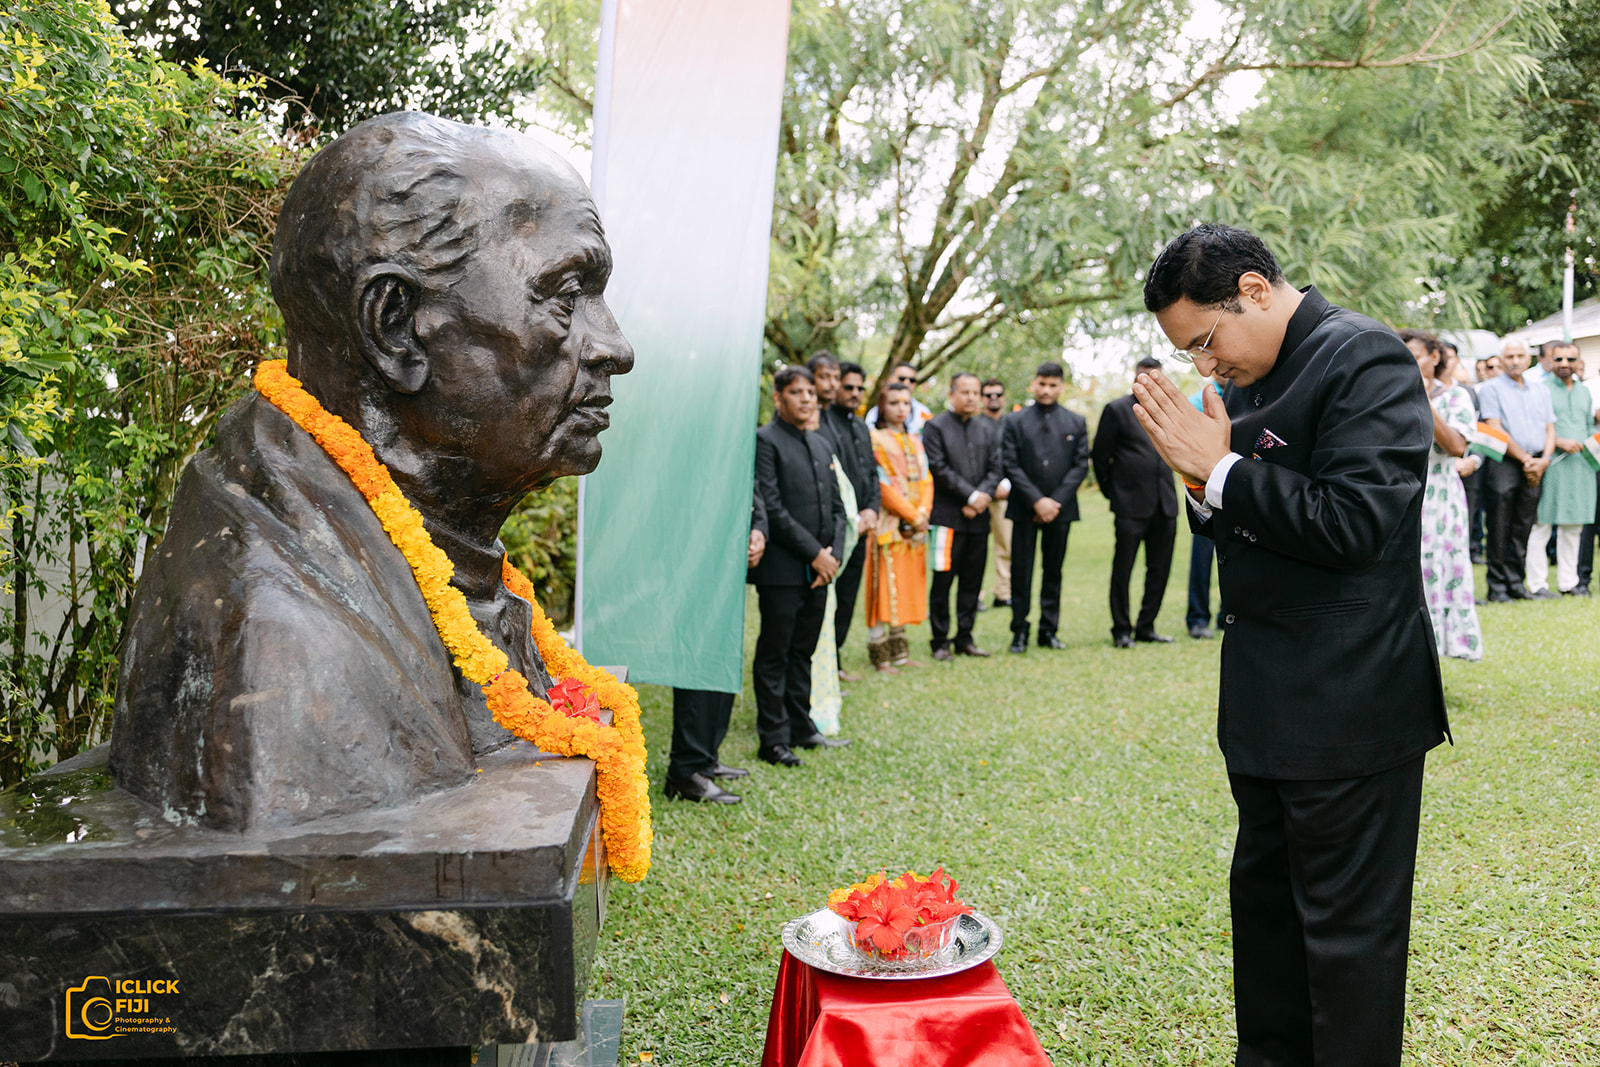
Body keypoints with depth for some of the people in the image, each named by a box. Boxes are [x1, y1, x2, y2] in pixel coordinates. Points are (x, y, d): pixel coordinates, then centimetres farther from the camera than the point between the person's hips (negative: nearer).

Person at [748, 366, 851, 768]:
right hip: (782, 569, -7)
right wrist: (814, 552, -14)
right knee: (774, 655, 0)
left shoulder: (821, 446, 17)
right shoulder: (764, 441, -8)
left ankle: (801, 728, 23)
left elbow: (837, 507, 17)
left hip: (819, 569, 7)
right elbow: (771, 508, -15)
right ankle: (774, 738, 6)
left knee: (803, 652, 14)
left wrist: (832, 553, 1)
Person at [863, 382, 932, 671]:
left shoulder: (914, 441, 18)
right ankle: (879, 655, -1)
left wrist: (923, 512, -6)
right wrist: (912, 515, -14)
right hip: (889, 525, -7)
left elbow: (926, 480, 11)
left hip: (916, 526, 7)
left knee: (907, 588, 8)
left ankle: (899, 651, 15)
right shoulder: (875, 439, -4)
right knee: (885, 586, -6)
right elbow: (882, 484, -12)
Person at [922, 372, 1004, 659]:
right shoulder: (935, 426, -1)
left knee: (973, 581, 8)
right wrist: (971, 495, -12)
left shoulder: (988, 428, 14)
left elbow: (994, 469, 9)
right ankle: (941, 641, 7)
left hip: (978, 517, 5)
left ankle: (965, 637, 18)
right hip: (947, 516, -5)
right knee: (943, 580, -2)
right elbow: (939, 468, -10)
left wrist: (983, 498, -8)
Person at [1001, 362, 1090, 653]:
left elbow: (1081, 465, 3)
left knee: (1053, 571, 7)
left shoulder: (1076, 422, 9)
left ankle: (1049, 631, 15)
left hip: (1060, 508, 2)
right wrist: (1036, 501, -12)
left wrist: (1056, 501, -8)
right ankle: (1019, 632, 7)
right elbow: (1010, 465, -3)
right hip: (1024, 509, -2)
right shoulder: (1014, 421, 4)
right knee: (1021, 571, -1)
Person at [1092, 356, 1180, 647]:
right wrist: (1111, 491, 3)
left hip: (1165, 503, 5)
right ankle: (1121, 630, 10)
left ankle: (1146, 627, 18)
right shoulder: (1117, 410, -1)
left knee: (1160, 569, 7)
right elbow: (1099, 456, 1)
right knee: (1122, 569, -1)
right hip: (1132, 505, -5)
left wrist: (1166, 489, 17)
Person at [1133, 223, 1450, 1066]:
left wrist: (1218, 466, -19)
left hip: (1348, 709, -9)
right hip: (1267, 703, 9)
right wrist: (1200, 481, -6)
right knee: (1263, 901, 21)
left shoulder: (1364, 359, -15)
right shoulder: (1251, 379, 10)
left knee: (1347, 930, 4)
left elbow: (1355, 523, -26)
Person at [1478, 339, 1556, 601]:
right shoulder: (1491, 389, 0)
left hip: (1534, 466, 5)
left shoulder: (1540, 391, 19)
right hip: (1503, 463, -5)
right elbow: (1496, 430, -8)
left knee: (1523, 528, 7)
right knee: (1499, 529, -5)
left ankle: (1515, 583, 13)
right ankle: (1497, 587, -1)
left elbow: (1550, 429, 14)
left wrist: (1543, 459, -4)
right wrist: (1525, 459, -11)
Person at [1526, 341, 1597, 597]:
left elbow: (1590, 427, 26)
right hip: (1551, 466, -6)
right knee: (1541, 525, -6)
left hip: (1581, 465, 6)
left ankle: (1568, 581, 17)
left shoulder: (1584, 391, 18)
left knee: (1573, 526, 9)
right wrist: (1559, 441, -17)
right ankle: (1537, 584, -1)